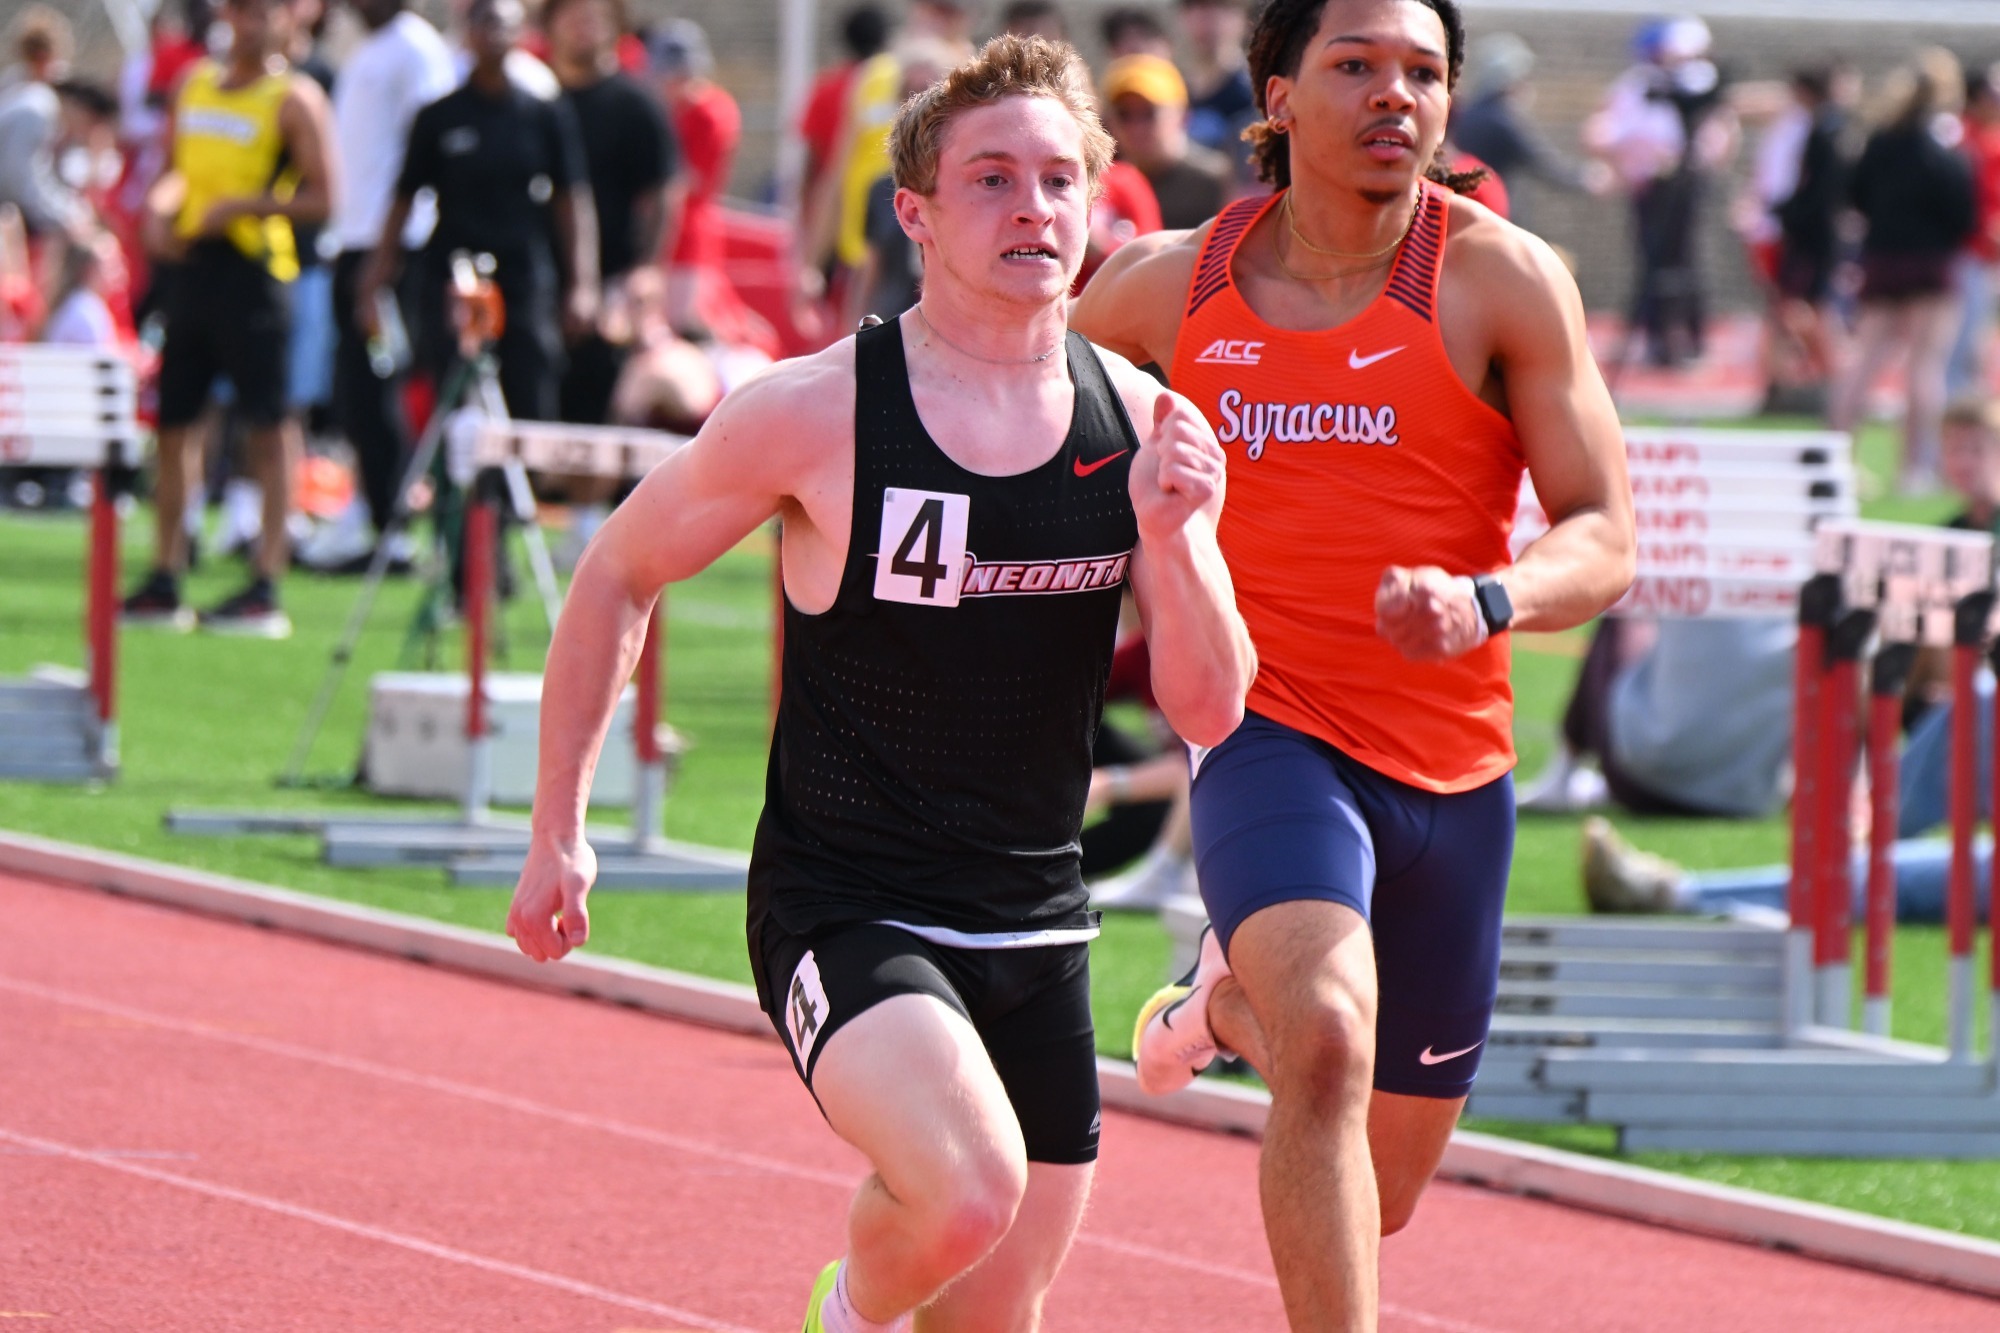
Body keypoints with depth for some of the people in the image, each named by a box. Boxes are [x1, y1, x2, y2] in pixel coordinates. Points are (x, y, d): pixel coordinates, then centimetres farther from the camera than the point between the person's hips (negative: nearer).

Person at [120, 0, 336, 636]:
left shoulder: (294, 99, -4)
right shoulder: (196, 84, 15)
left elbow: (322, 197, -9)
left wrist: (240, 205, -17)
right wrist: (161, 207, 3)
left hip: (255, 268, -7)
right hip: (194, 264, 7)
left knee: (268, 429, -7)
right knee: (173, 422, 9)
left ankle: (266, 589, -7)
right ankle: (164, 581, 17)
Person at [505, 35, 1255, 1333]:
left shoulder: (1141, 424, 1)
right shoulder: (815, 413, -11)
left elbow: (1211, 710, 1)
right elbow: (621, 571, 3)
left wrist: (1171, 540, -18)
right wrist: (558, 827, 3)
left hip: (1036, 929, 5)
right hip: (845, 916, -5)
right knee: (967, 1193, -30)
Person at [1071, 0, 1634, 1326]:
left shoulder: (1504, 279, -6)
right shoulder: (1174, 284, 0)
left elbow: (1605, 540, -9)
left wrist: (1487, 602, -28)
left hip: (1456, 767, 2)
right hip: (1271, 732, -2)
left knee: (1378, 1197, 17)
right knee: (1329, 1046, -33)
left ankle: (1230, 1003, 50)